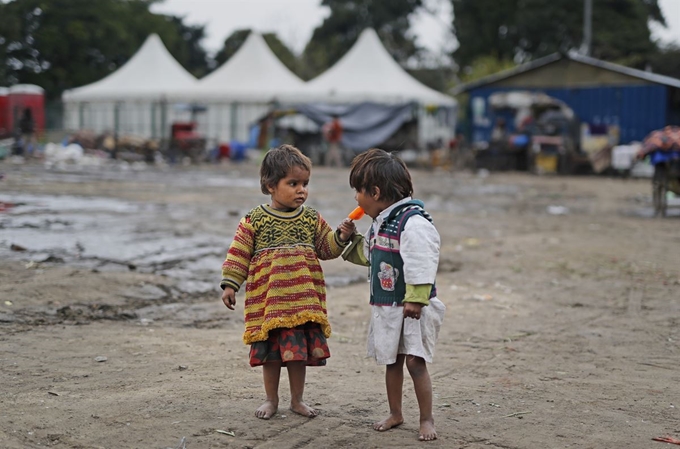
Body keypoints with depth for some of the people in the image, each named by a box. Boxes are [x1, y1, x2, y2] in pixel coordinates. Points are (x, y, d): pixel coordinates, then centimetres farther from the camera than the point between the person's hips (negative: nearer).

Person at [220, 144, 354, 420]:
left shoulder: (312, 219, 6)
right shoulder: (254, 221, -3)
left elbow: (327, 249, 10)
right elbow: (239, 255, 0)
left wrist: (342, 237, -9)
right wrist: (229, 285, -5)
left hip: (303, 300, 2)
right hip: (268, 300, -2)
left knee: (300, 350, 7)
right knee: (271, 352, 5)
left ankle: (297, 400, 23)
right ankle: (271, 399, 22)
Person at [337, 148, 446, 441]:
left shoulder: (413, 223, -19)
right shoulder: (380, 222, 11)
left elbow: (420, 265, -24)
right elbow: (368, 254, 26)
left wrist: (415, 300, -27)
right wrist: (351, 238, 12)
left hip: (411, 307, -9)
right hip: (385, 306, 9)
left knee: (415, 361, -8)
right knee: (391, 361, 15)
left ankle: (427, 419, 3)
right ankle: (395, 413, 28)